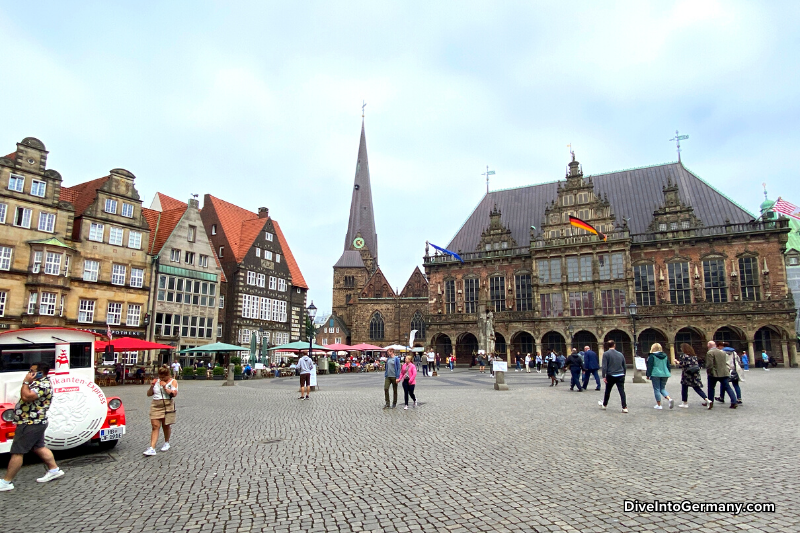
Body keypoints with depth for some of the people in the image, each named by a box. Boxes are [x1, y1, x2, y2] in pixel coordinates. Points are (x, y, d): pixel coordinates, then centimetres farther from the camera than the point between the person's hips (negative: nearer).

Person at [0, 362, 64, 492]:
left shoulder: (43, 385, -20)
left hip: (30, 424, -11)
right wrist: (27, 382, 6)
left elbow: (26, 397, -30)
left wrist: (26, 382, -21)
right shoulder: (40, 383, 14)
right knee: (39, 448, 17)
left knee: (17, 452, -2)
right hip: (36, 423, 11)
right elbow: (26, 396, 18)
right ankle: (54, 470, 24)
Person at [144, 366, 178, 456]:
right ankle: (152, 448, -9)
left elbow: (174, 394, -13)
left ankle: (166, 443, 31)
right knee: (155, 426, -5)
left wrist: (165, 387, -16)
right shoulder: (156, 381, 10)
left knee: (166, 426, 9)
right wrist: (151, 386, -5)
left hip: (168, 406, -2)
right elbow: (149, 394, 12)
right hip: (156, 406, 3)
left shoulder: (173, 382, 0)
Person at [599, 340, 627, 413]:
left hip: (611, 376, -3)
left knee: (607, 391, 12)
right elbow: (624, 366, 17)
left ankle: (604, 405, 28)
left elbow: (604, 366, -13)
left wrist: (604, 376, -10)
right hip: (620, 376, 3)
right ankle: (624, 407, -6)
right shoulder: (620, 354, 9)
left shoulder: (606, 354, -6)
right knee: (622, 391, 0)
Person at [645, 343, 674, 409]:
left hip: (655, 374, -5)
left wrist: (648, 375, -4)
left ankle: (659, 405, 5)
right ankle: (669, 399, -9)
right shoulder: (665, 355, 11)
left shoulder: (652, 356, -7)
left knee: (656, 389, 3)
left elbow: (649, 366, -9)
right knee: (662, 389, 16)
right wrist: (668, 373, 25)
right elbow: (668, 365, 16)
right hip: (665, 374, 5)